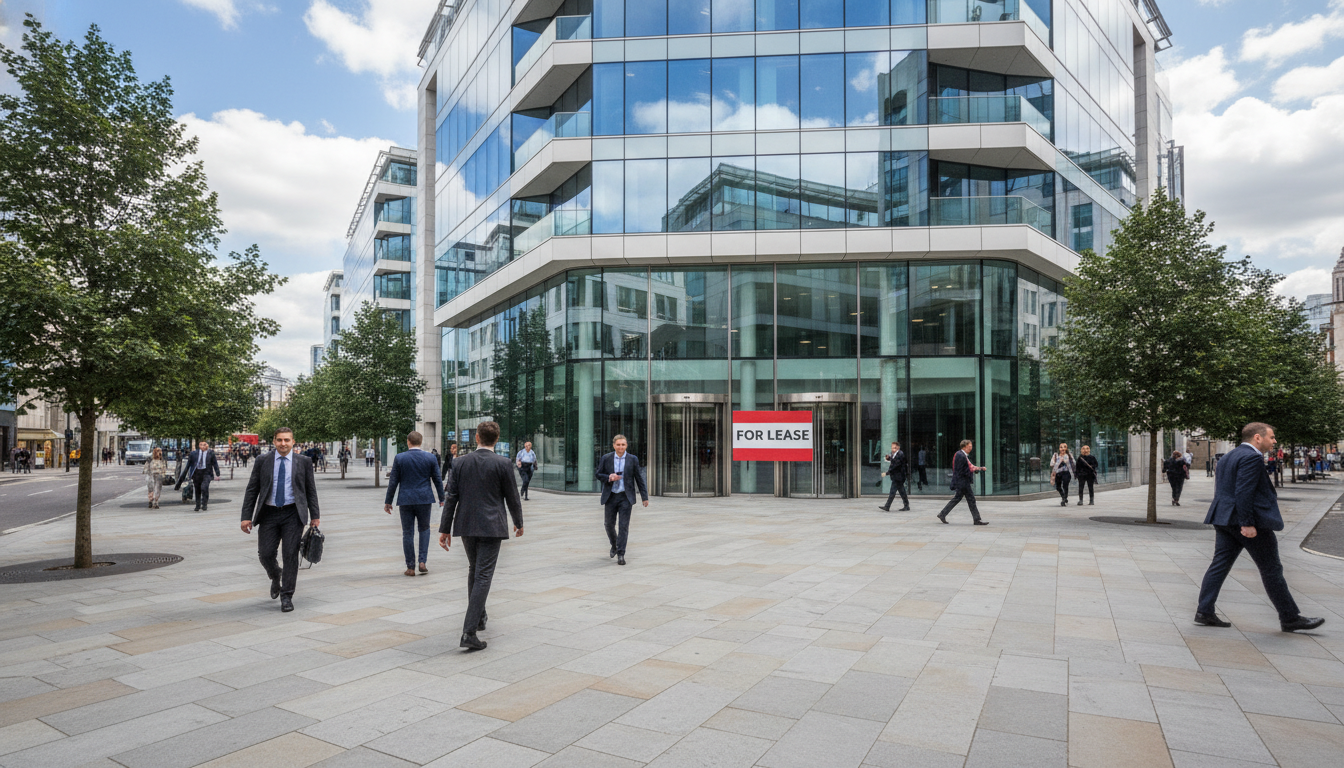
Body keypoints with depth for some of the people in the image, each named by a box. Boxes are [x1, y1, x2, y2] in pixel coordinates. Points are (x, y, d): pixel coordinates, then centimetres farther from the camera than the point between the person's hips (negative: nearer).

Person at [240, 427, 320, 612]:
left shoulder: (303, 462, 4)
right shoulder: (262, 461, 5)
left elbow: (311, 490, 8)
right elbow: (252, 490, 6)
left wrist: (315, 516, 4)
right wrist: (246, 517, -1)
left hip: (293, 514, -1)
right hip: (269, 514, 1)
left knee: (290, 554, -5)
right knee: (265, 554, -1)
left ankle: (286, 597, 6)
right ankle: (275, 576, 33)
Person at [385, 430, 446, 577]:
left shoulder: (399, 458, -3)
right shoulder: (431, 458, -1)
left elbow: (393, 481, -1)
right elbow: (438, 480, 3)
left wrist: (388, 501, 6)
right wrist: (442, 499, 13)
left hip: (406, 500, -1)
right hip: (424, 499, 1)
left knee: (408, 533, 5)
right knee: (424, 529, 16)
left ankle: (410, 567, 8)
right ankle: (423, 561, 4)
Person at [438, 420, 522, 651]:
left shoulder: (461, 463, 1)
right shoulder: (503, 464, -8)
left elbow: (450, 497, 1)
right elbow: (512, 497, -2)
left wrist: (445, 529, 6)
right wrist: (519, 523, 14)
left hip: (466, 525, 4)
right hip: (491, 526, -4)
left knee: (474, 570, 23)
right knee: (483, 576, -4)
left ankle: (479, 617, 37)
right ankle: (469, 632, -11)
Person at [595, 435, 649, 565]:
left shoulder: (633, 459, 2)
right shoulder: (606, 458, 3)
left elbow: (639, 478, 4)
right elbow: (598, 475, 8)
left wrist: (645, 497, 2)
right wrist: (609, 477, -14)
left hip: (626, 497, -1)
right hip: (610, 496, 2)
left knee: (624, 525, -5)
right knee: (609, 524, 8)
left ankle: (621, 554, 0)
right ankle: (614, 545, 36)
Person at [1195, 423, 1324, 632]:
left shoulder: (1227, 458, 17)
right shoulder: (1252, 457, -13)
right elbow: (1244, 492, -21)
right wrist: (1247, 524, -22)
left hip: (1224, 520, 9)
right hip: (1248, 521, -9)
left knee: (1220, 564, 5)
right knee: (1271, 569, 4)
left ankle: (1204, 611, 2)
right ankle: (1290, 618, 15)